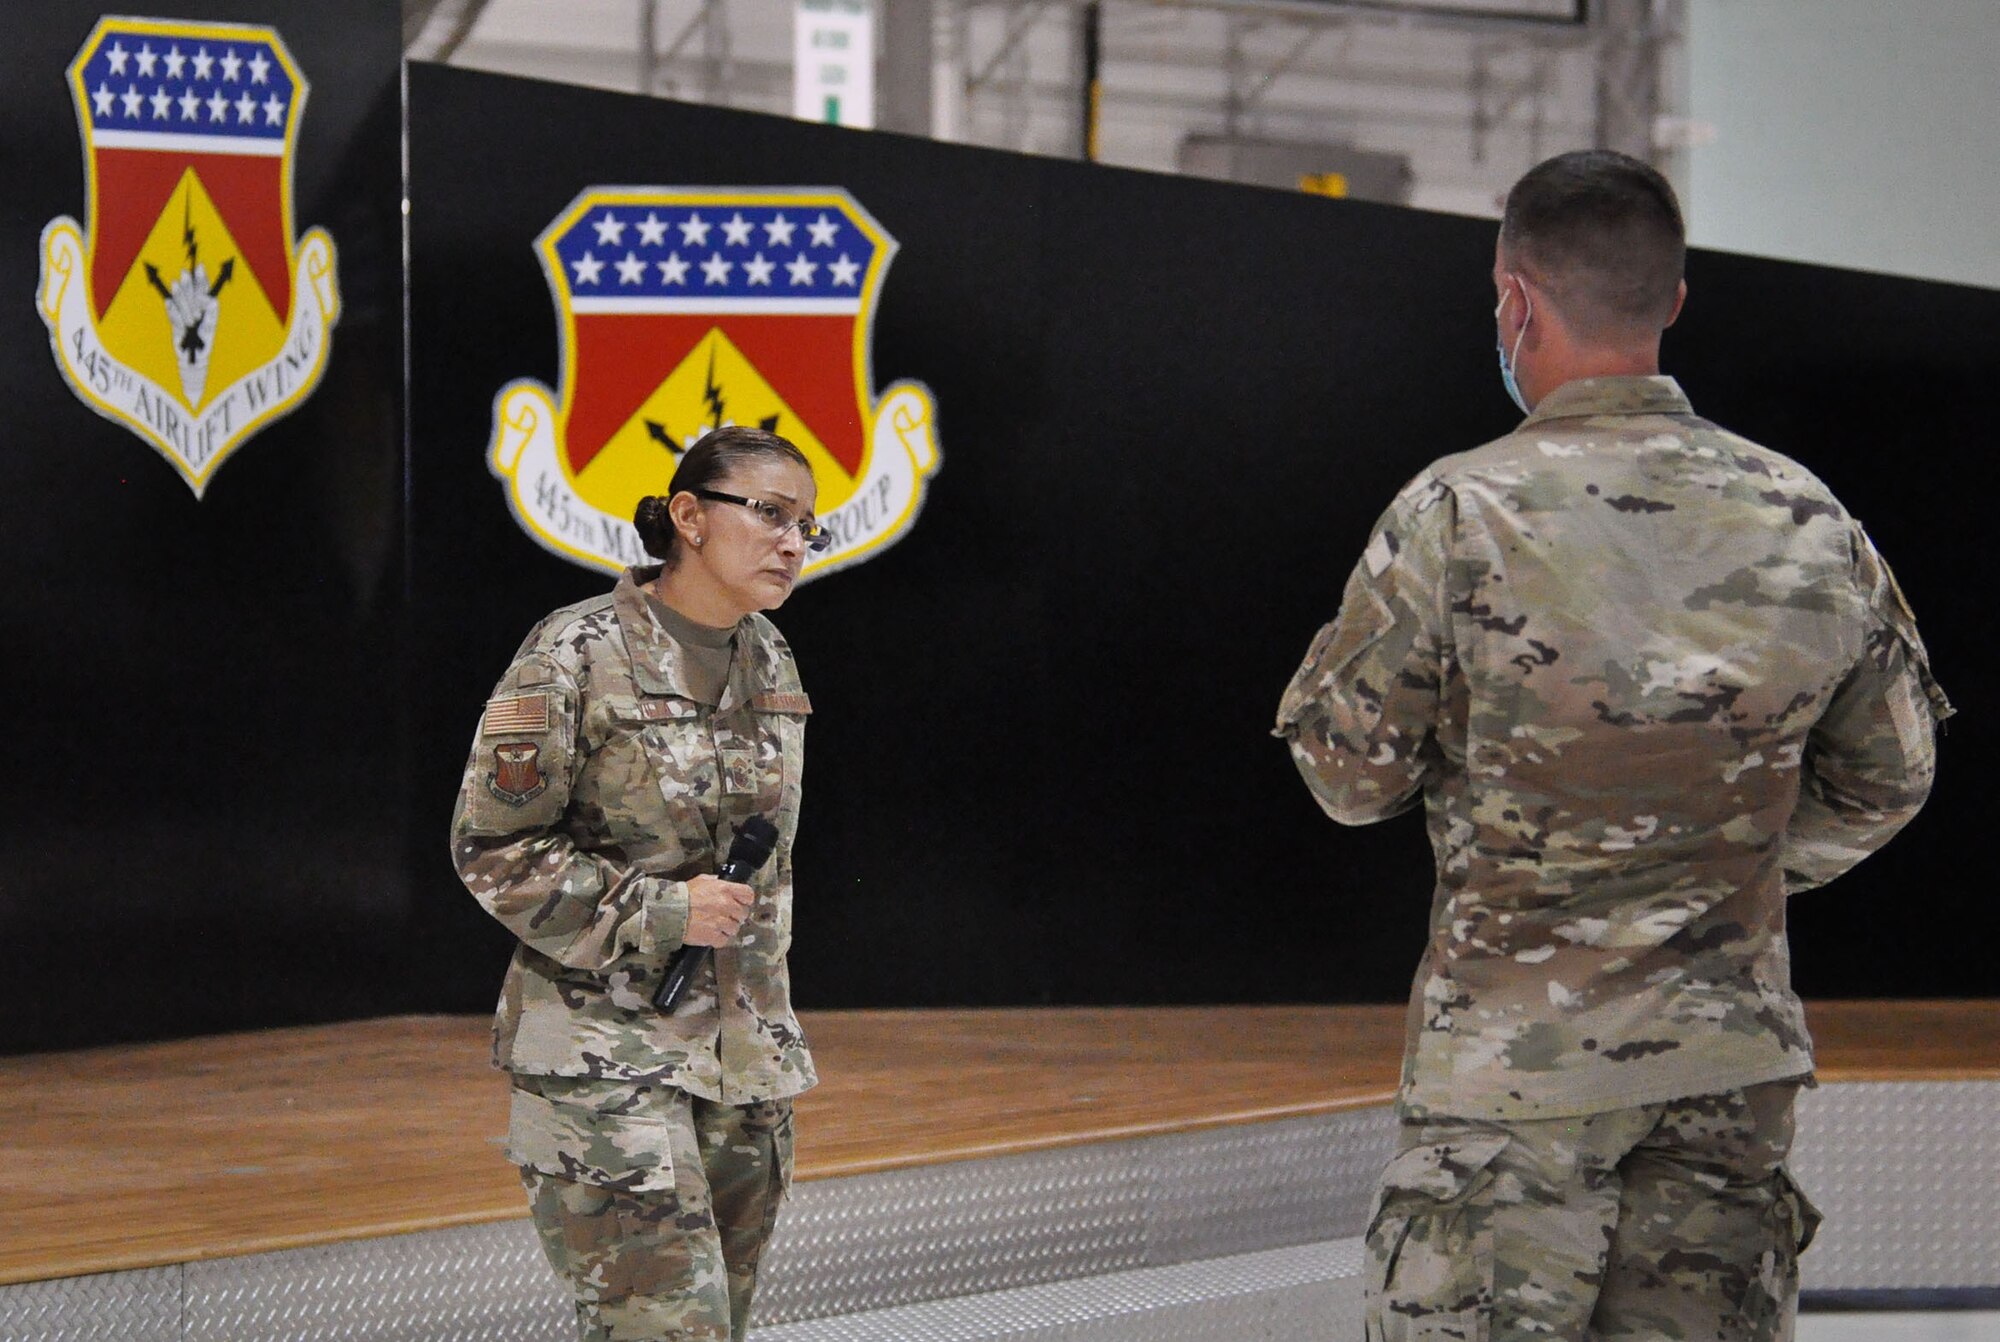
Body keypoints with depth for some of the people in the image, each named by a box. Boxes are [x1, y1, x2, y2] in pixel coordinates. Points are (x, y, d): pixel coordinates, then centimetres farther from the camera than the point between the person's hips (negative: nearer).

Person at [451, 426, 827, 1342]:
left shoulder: (771, 663, 10)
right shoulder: (577, 656, -11)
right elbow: (491, 848, -10)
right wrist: (660, 912, -15)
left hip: (744, 1057, 7)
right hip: (607, 1050, -7)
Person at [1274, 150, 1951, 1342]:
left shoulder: (1460, 516, -12)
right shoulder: (1809, 521, 0)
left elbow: (1351, 774, -3)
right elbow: (1887, 782, 11)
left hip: (1518, 1055, -4)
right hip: (1735, 1060, 4)